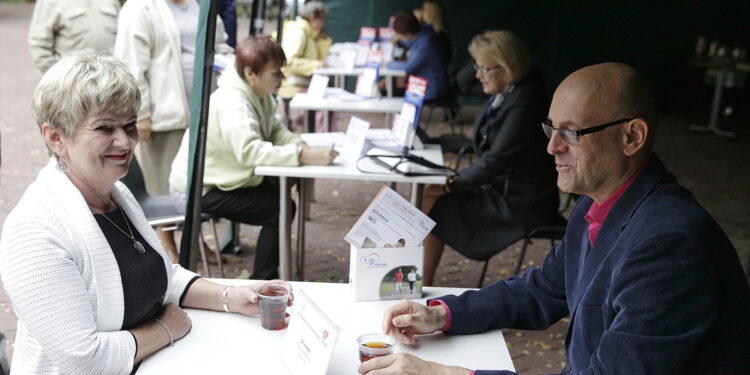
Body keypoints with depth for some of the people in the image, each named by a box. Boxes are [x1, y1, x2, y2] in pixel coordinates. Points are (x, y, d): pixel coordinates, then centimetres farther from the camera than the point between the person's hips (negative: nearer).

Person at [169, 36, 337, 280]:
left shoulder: (260, 95, 2)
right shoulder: (231, 102, -27)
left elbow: (274, 129, 7)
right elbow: (249, 150, -40)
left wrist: (295, 142, -15)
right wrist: (302, 156, -44)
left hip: (228, 179, 10)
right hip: (197, 192, -9)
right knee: (279, 210, -16)